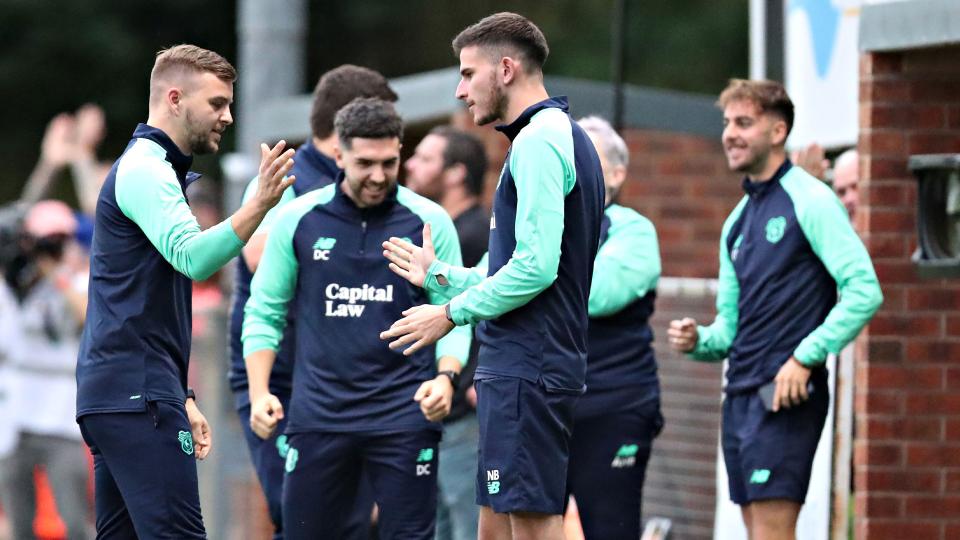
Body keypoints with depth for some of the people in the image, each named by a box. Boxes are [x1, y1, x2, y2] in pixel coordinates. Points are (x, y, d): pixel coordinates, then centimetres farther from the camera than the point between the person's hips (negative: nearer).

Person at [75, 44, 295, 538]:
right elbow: (191, 257, -26)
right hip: (136, 392, -10)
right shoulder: (145, 169, -9)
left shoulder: (149, 169, 23)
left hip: (111, 394, 10)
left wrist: (181, 398, 26)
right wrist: (260, 204, -37)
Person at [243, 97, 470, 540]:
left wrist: (446, 377, -13)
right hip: (318, 415, 1)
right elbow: (263, 312, 10)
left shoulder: (429, 221, 1)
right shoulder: (297, 219, 3)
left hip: (404, 416, -1)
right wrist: (259, 392, -2)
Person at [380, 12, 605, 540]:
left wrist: (452, 313, -10)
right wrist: (441, 275, 25)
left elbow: (535, 266, -21)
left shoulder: (539, 142, -13)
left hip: (526, 370, -10)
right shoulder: (563, 137, 20)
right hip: (516, 364, 10)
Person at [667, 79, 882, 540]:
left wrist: (805, 357, -19)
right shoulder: (738, 220, 19)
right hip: (741, 393, 9)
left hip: (787, 393, -9)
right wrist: (699, 341, 1)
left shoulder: (810, 200, -6)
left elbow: (864, 290, -14)